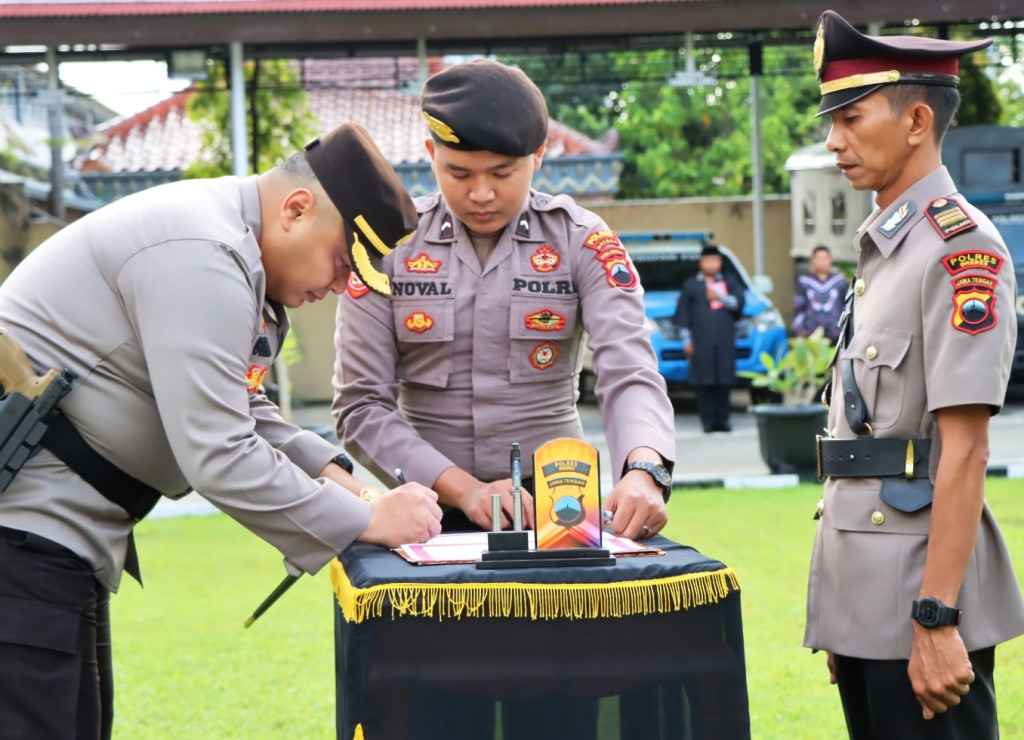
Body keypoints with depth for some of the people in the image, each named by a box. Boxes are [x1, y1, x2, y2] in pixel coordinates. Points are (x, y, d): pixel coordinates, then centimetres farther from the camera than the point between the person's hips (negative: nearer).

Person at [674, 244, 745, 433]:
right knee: (704, 382, -8)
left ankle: (722, 419, 3)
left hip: (725, 341, 2)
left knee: (724, 382, -2)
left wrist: (720, 298, -9)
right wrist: (686, 339, -1)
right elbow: (682, 313, 7)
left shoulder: (729, 282, 17)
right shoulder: (691, 285, 11)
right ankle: (708, 421, -5)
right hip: (701, 341, -2)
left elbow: (739, 302, 4)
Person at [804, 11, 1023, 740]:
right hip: (863, 607, 9)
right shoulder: (881, 250, 16)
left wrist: (936, 619, -21)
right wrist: (841, 621, 17)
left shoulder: (960, 247, -11)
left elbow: (964, 446, -17)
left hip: (921, 604, -9)